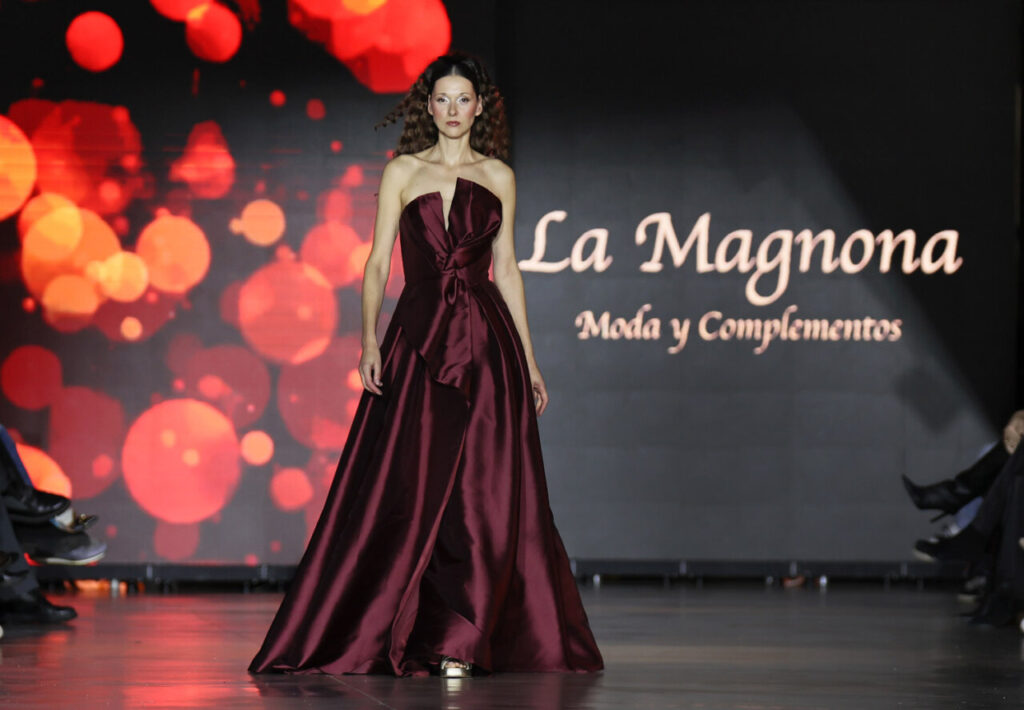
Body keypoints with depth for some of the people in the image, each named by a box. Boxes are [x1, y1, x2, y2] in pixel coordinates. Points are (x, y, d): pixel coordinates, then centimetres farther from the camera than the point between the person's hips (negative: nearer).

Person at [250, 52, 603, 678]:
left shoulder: (499, 176, 11)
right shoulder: (403, 172, 6)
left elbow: (507, 268, 13)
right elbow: (378, 262, 2)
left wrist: (529, 361, 11)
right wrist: (370, 338, -12)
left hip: (486, 343, 2)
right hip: (418, 338, -1)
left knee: (484, 495, -2)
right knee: (408, 491, -4)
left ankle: (459, 644, 4)